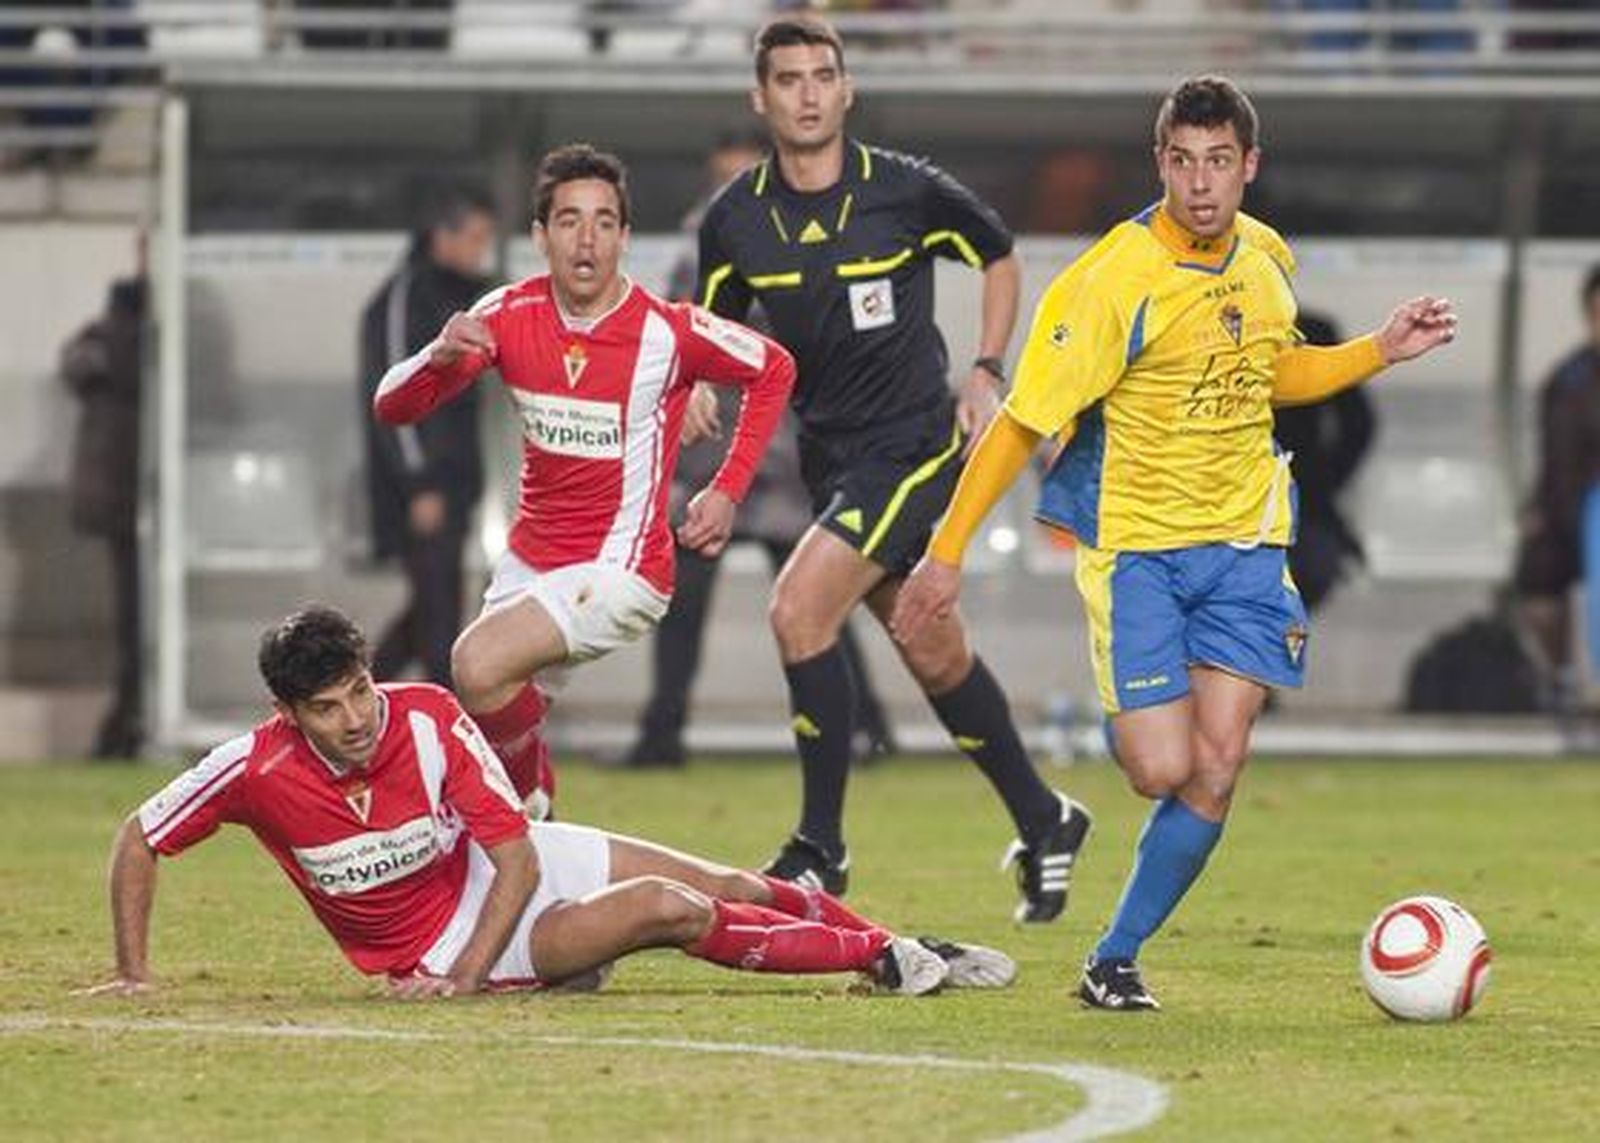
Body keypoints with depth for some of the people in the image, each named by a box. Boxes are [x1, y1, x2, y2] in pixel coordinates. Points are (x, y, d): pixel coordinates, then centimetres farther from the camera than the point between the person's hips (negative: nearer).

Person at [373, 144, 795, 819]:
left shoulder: (669, 332, -14)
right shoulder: (508, 316, -5)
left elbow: (773, 372, 4)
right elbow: (392, 408, -5)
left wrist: (726, 493, -1)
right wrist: (440, 356, -26)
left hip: (621, 570, -5)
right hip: (530, 561, 5)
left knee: (478, 664, -27)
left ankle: (531, 793, -2)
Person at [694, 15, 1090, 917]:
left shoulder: (909, 192, -10)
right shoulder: (735, 220, -1)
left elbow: (999, 256, 8)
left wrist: (986, 372, 0)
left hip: (914, 444, -5)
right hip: (831, 458, 5)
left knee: (800, 609, -19)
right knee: (936, 654, 12)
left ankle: (821, 847, -10)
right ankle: (1043, 824, 31)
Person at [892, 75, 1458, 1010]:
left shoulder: (1269, 258, 2)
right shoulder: (1118, 279, -18)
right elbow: (1025, 421, -14)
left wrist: (1381, 351, 8)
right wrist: (949, 552, -14)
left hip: (1243, 542, 5)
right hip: (1135, 545, -4)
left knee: (1216, 773, -6)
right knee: (1163, 770, -13)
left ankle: (1116, 960, 9)